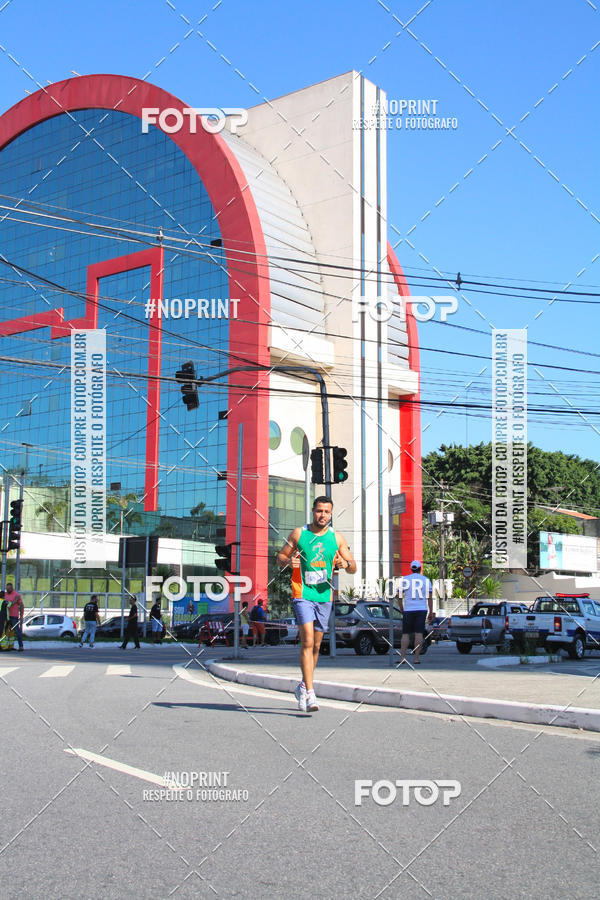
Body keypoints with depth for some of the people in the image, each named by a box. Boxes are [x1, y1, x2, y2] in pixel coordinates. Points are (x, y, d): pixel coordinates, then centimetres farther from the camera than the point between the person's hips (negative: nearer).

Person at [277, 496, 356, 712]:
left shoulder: (337, 538, 7)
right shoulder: (298, 534, 1)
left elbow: (353, 568, 9)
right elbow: (280, 556, 9)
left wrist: (346, 564, -14)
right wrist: (288, 561, -14)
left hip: (324, 596, 4)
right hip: (303, 595, -3)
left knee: (316, 646, 12)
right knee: (307, 641, -17)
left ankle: (303, 686, 31)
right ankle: (310, 694, -18)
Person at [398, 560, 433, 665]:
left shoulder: (404, 579, 3)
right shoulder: (426, 580, 5)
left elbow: (400, 597, 1)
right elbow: (430, 598, 3)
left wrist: (401, 609, 13)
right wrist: (431, 613, 7)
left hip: (408, 610, 0)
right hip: (422, 609, 0)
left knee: (405, 634, 5)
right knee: (419, 634, -1)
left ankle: (402, 657, -4)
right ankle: (416, 658, -3)